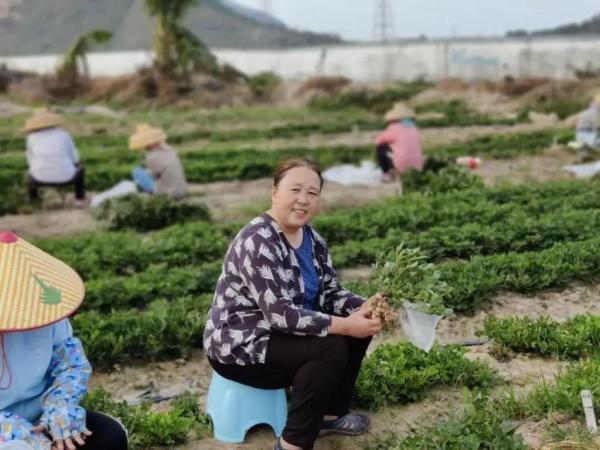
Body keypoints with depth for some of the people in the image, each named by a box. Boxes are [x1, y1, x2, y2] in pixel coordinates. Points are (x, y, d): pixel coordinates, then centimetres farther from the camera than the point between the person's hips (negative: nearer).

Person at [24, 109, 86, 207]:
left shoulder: (32, 137, 9)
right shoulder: (64, 134, 9)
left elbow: (32, 162, 16)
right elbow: (75, 159, 14)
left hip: (41, 178, 1)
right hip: (65, 177, -1)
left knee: (31, 172, 37)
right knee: (80, 168, 32)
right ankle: (79, 200, 21)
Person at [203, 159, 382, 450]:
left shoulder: (312, 239, 3)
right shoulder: (258, 242, -26)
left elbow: (330, 292, 3)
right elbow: (280, 313, -32)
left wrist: (364, 308, -17)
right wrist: (344, 325, -33)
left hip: (283, 334, 9)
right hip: (240, 345, -9)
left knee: (359, 323, -1)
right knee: (330, 348, -26)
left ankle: (331, 414, 14)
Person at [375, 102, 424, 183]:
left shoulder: (395, 128, -4)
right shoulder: (414, 129, 13)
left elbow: (378, 140, 6)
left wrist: (389, 141, 27)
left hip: (402, 166, -6)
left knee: (381, 148, 11)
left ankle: (387, 174, 9)